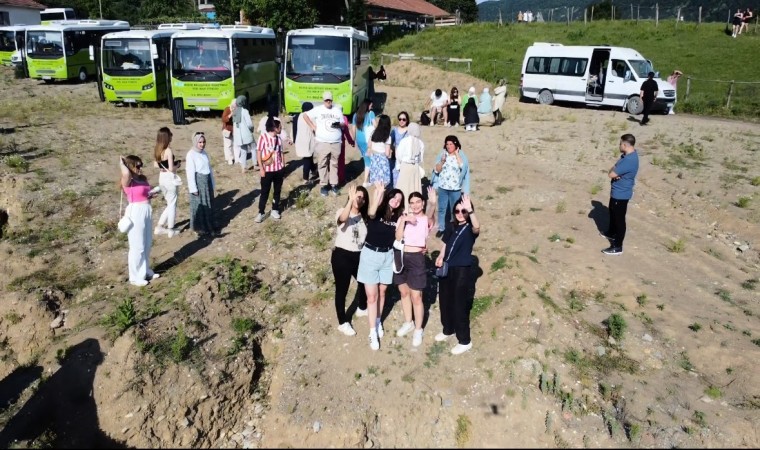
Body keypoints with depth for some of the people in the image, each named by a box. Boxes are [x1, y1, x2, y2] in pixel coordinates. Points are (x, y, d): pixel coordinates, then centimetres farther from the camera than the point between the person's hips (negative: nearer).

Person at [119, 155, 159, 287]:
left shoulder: (142, 179, 9)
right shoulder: (128, 181, -14)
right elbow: (126, 173, -40)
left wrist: (151, 194, 1)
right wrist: (121, 162, -19)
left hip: (147, 212, 8)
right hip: (135, 214, -8)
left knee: (147, 244, 19)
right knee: (137, 246, 2)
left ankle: (145, 271, 35)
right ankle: (135, 277, 16)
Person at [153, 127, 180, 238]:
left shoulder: (157, 150, 4)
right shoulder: (168, 151, -19)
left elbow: (156, 165, 13)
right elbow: (171, 169, -19)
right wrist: (177, 165, 0)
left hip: (162, 178, 7)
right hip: (170, 178, -7)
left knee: (169, 203, 21)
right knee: (172, 204, 7)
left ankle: (159, 227, 20)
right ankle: (171, 230, 16)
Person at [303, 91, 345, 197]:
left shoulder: (337, 110, 9)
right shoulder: (318, 109, 2)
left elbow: (343, 124, 13)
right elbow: (305, 115, 8)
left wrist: (339, 124, -11)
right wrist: (312, 127, -2)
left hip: (336, 143, 2)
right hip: (322, 142, -2)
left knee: (334, 164, 8)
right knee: (322, 164, 2)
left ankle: (334, 184, 17)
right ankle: (323, 185, 10)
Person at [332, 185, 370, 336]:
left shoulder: (365, 217, 6)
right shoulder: (342, 212, -13)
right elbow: (342, 219, -37)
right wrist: (351, 200, -49)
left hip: (358, 256, 6)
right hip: (342, 256, -6)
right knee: (342, 290, 5)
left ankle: (362, 308, 52)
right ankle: (343, 323, 20)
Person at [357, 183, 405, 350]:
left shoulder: (398, 217, 1)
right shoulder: (378, 211, -13)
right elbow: (371, 212, -38)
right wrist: (379, 192, -47)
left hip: (387, 256, 4)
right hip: (370, 255, -4)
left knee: (382, 292, 18)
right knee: (372, 296, -2)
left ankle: (378, 322, 38)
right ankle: (373, 332, 5)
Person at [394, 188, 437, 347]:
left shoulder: (427, 219, -4)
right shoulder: (403, 217, 5)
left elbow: (430, 216, -30)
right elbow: (398, 237, -7)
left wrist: (433, 203, -50)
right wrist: (403, 220, -19)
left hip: (416, 258, -4)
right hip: (401, 257, 4)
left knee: (416, 296, 1)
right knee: (404, 292, 18)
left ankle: (418, 330, 17)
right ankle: (408, 323, 37)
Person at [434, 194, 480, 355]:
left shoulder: (470, 229, -13)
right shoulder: (451, 226, 5)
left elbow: (477, 227, -38)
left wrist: (470, 210, -52)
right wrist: (440, 257, -1)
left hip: (462, 270, -7)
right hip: (447, 269, 7)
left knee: (460, 305, 0)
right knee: (445, 301, 19)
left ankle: (465, 341, 16)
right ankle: (448, 330, 41)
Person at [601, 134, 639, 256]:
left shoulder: (629, 160, -31)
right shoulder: (628, 154, 2)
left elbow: (611, 174, -28)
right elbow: (614, 169, 7)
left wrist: (613, 171, -8)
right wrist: (614, 171, -14)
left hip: (621, 194, -10)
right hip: (617, 191, 10)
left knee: (619, 219, -1)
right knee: (612, 213, 28)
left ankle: (617, 247, 9)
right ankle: (611, 233, 50)